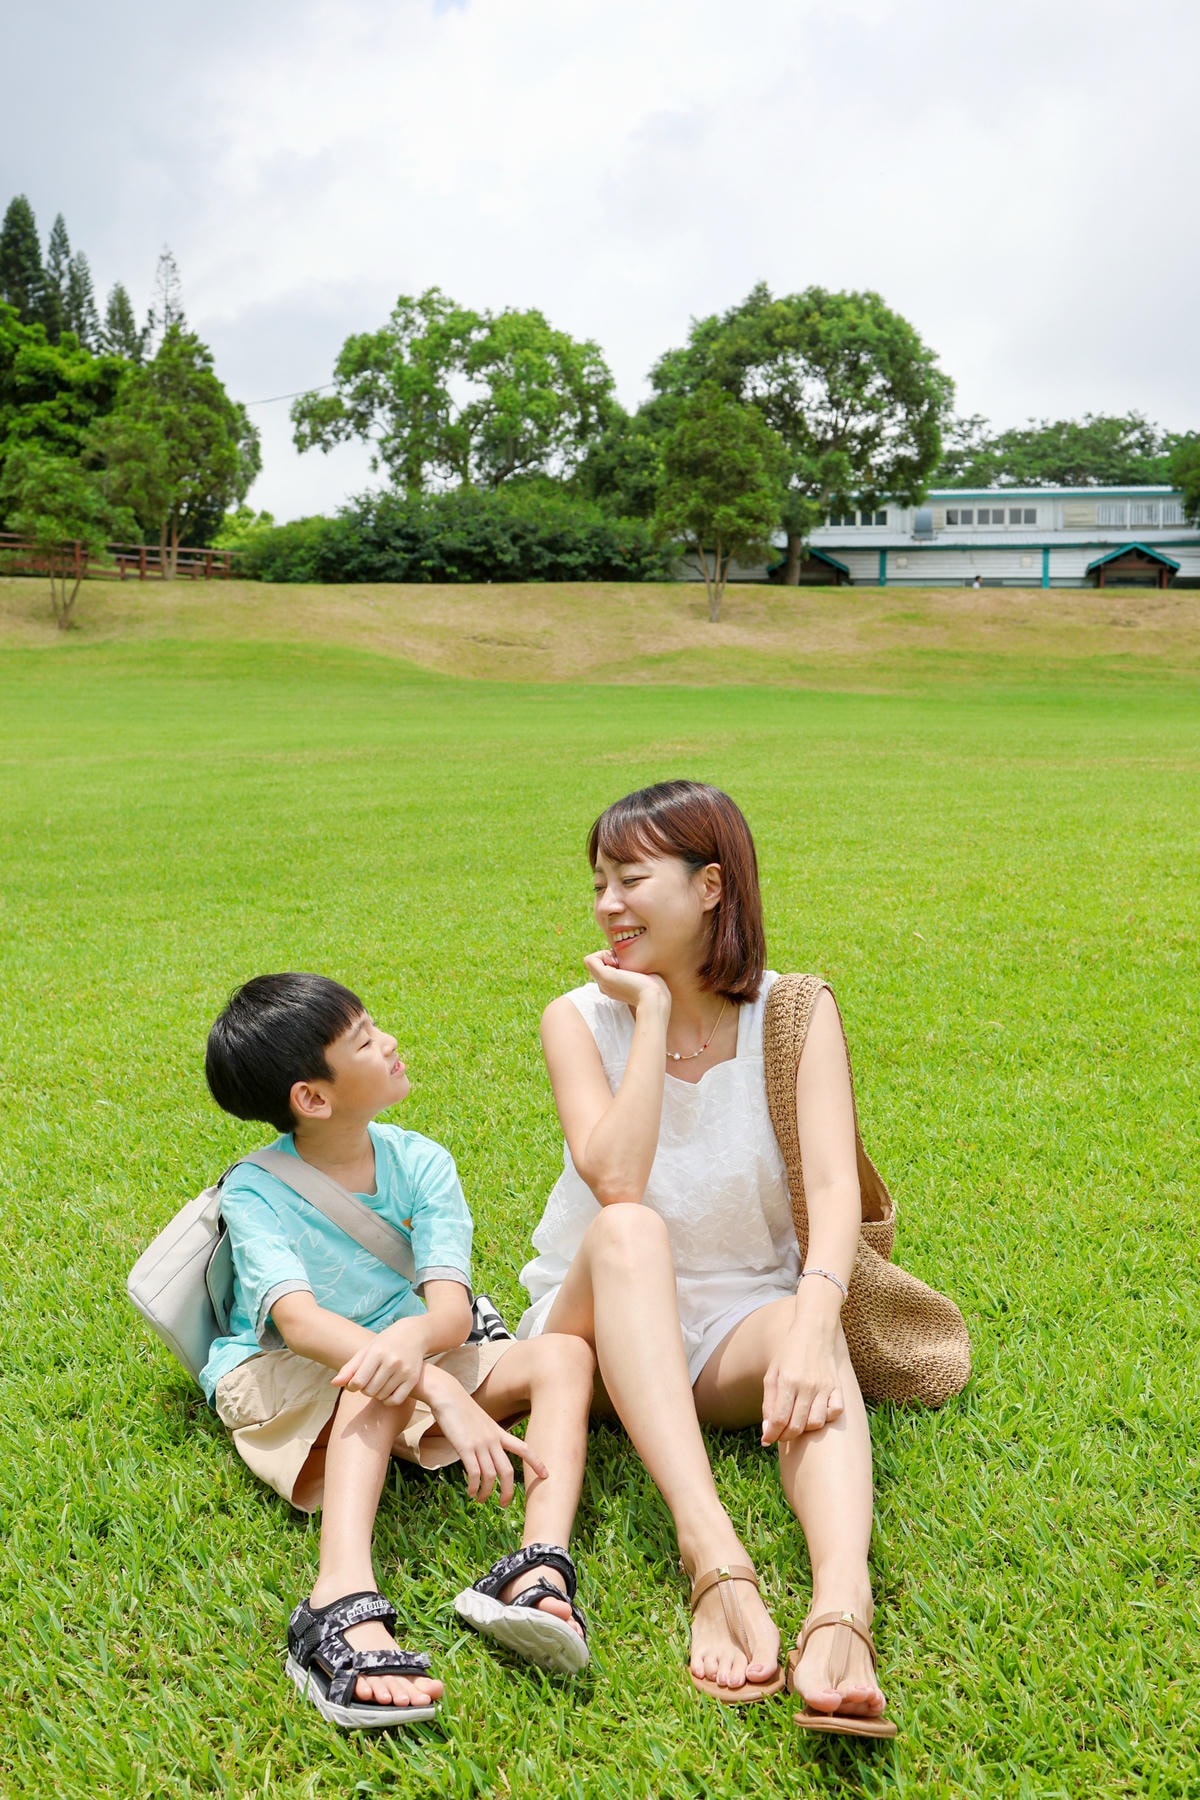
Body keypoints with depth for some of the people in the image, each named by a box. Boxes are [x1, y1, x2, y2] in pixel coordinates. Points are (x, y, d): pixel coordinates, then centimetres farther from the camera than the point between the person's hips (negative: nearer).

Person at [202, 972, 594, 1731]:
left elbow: (452, 1307, -21)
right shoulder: (256, 1192, -18)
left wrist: (412, 1338, -49)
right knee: (376, 1377, -38)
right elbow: (299, 1320, -36)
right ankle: (346, 1603, -57)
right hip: (278, 1381, -4)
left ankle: (539, 1570, -41)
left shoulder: (421, 1163, -8)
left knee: (565, 1354, -19)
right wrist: (447, 1395, -50)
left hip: (401, 1360, 4)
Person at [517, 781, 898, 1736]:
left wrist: (812, 1319, -38)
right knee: (626, 1229, -33)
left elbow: (835, 1184, -20)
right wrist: (651, 1015, -21)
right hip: (604, 1327, 0)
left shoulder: (795, 1014, -5)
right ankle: (715, 1563, -47)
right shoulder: (580, 1017, -5)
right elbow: (614, 1182, -22)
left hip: (735, 1333, 0)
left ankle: (840, 1615, -56)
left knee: (801, 1329, -34)